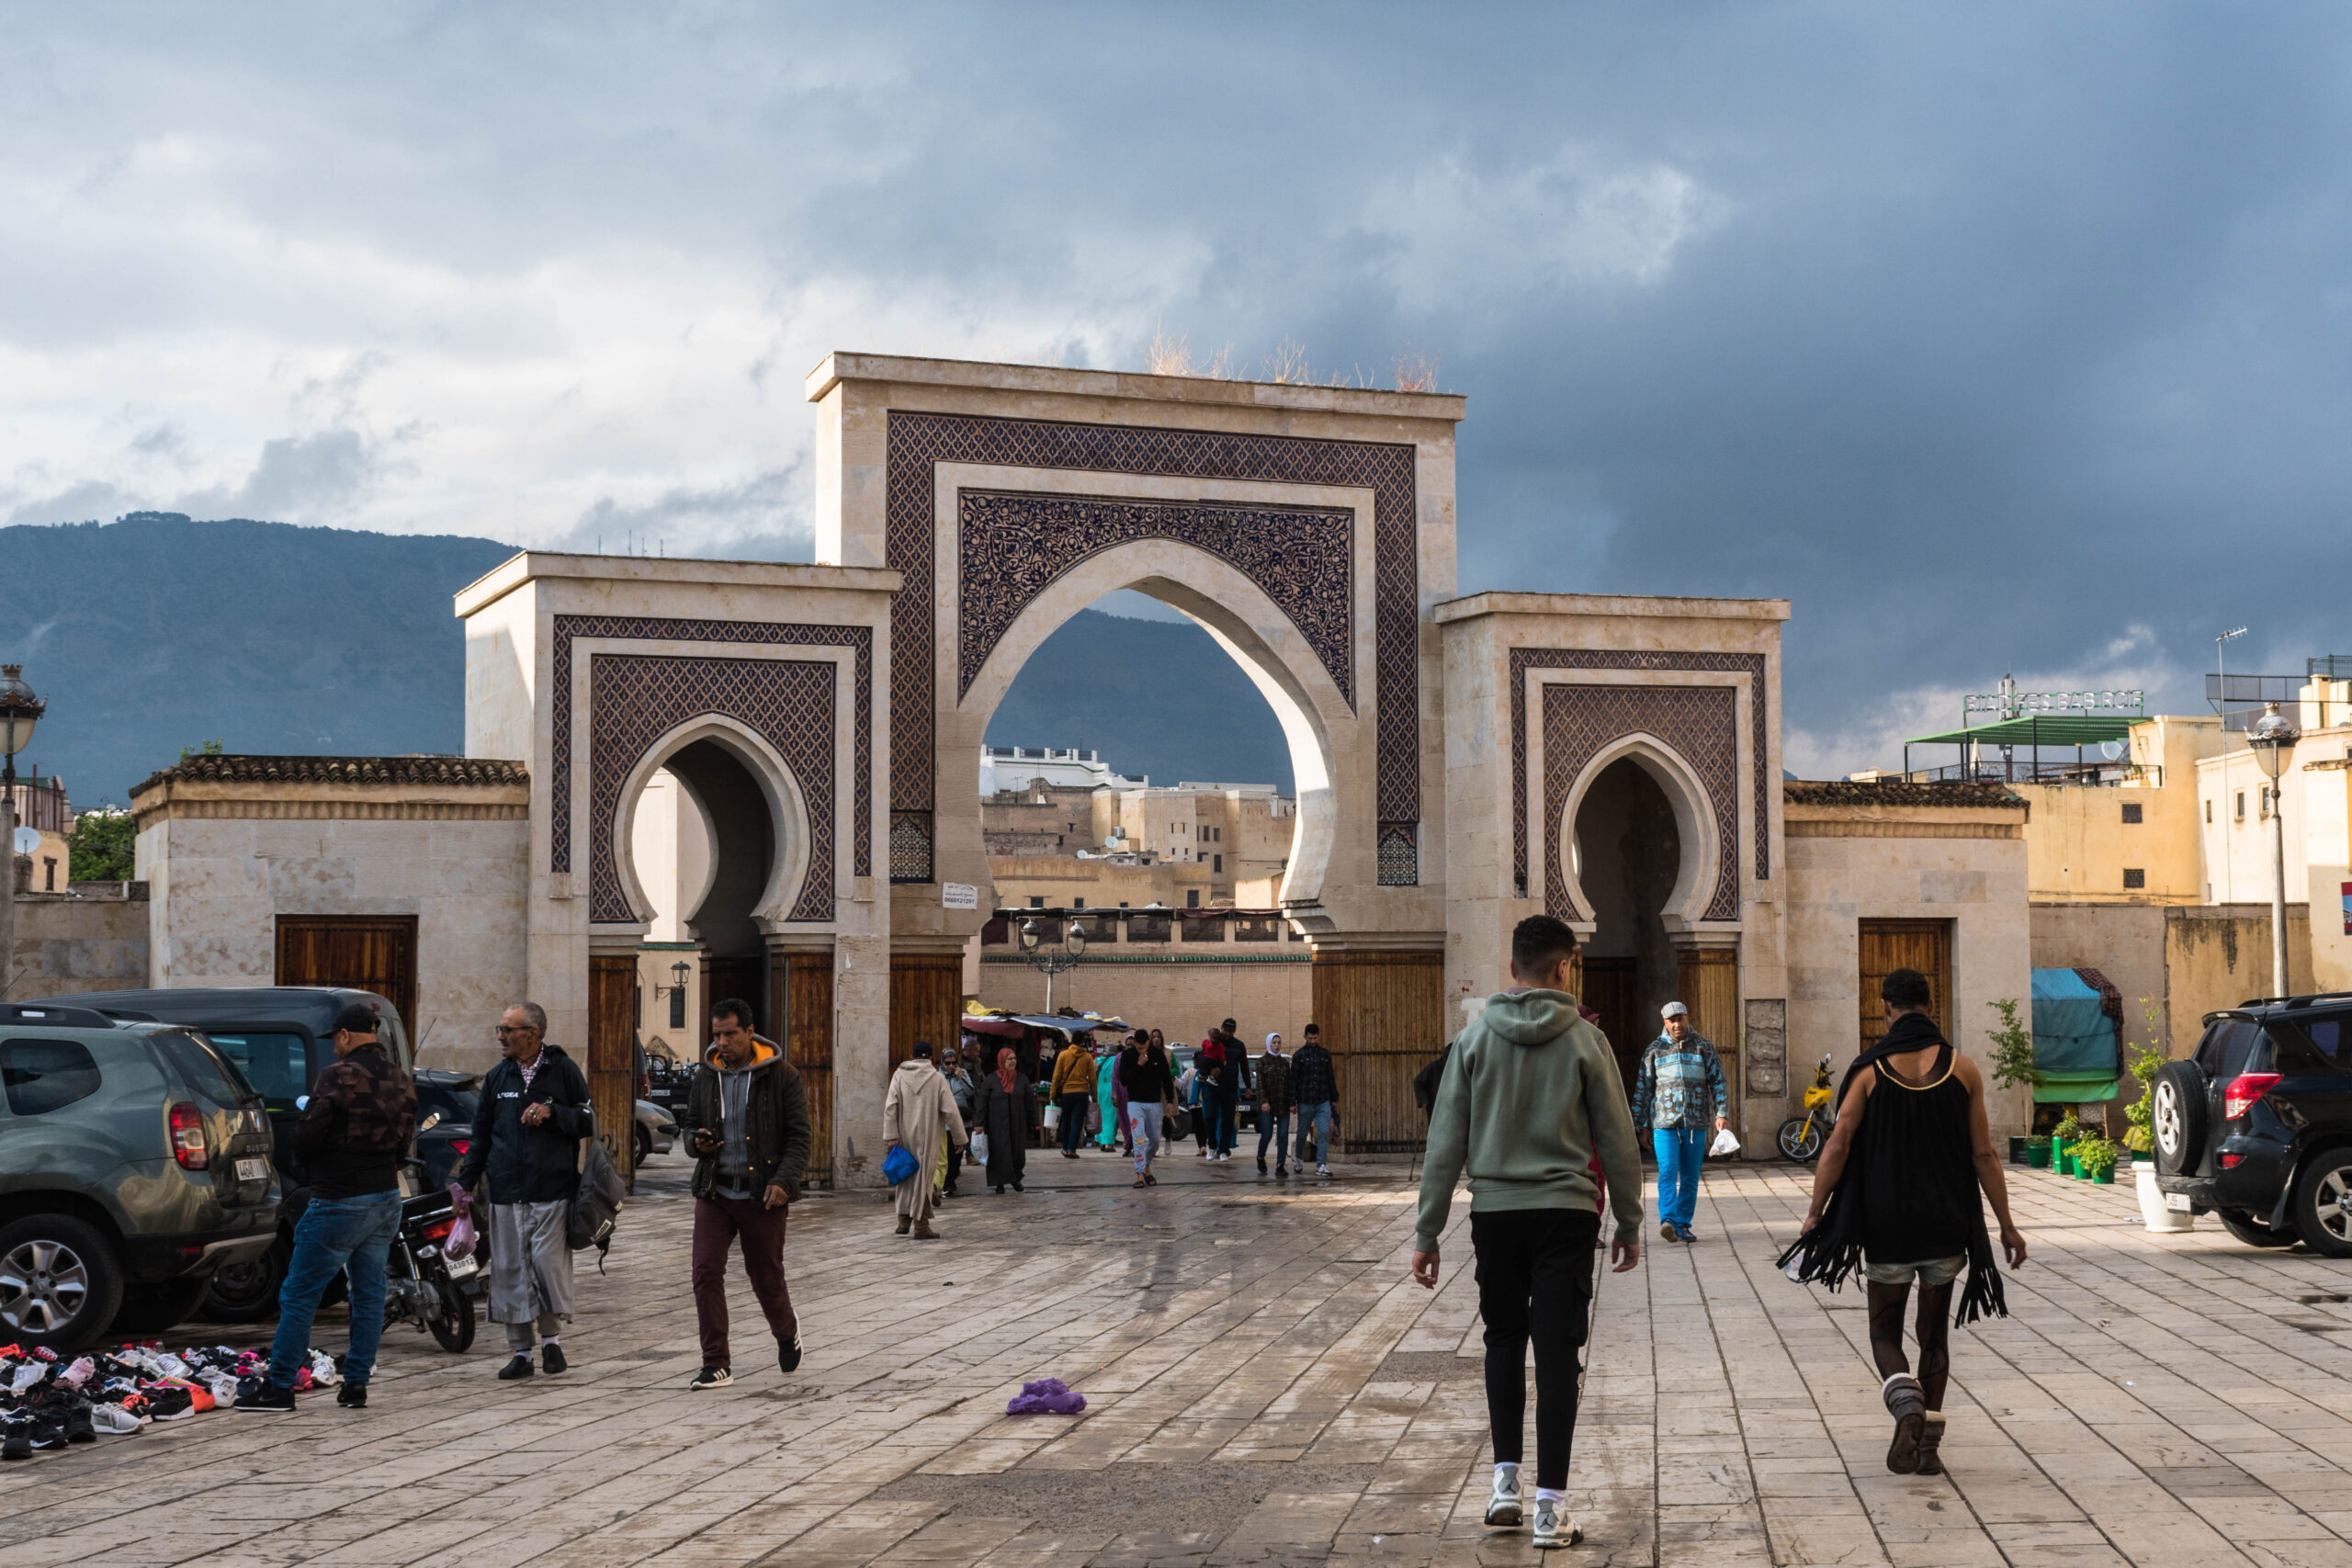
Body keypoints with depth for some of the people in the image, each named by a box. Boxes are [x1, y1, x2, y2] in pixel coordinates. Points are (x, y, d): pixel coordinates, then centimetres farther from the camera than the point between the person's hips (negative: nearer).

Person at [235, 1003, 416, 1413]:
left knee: (300, 1295, -1)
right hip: (386, 1200, 8)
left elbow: (305, 1137, -15)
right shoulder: (402, 1080, 8)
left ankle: (278, 1386, 2)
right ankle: (356, 1384, 13)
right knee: (369, 1293, 11)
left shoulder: (339, 1075, -15)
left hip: (339, 1204, -7)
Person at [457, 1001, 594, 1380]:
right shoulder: (497, 1077, 12)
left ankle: (551, 1337, 11)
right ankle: (521, 1351, 10)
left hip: (552, 1192, -3)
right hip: (506, 1193, 3)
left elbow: (588, 1121, 5)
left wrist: (552, 1113, -13)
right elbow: (481, 1134, 17)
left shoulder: (563, 1070, 3)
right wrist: (465, 1184, 11)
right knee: (510, 1272, 2)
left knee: (549, 1264, -9)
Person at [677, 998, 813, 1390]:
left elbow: (799, 1136, -5)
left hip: (762, 1196, -3)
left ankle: (787, 1333, 39)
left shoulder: (781, 1077, -4)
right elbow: (689, 1124, 20)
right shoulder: (705, 1078, 8)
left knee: (766, 1277, 6)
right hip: (714, 1192, 3)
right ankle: (716, 1365, -4)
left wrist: (784, 1181, -19)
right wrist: (696, 1141, -5)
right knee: (706, 1272, -10)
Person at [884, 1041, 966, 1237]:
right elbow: (950, 1111, -5)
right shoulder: (937, 1079, -3)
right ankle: (921, 1226, 3)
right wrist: (959, 1138, 3)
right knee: (923, 1178, 3)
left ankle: (904, 1220, 18)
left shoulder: (899, 1075, 2)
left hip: (905, 1136, 2)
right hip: (927, 1138, -2)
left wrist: (891, 1136, -9)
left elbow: (890, 1107, -7)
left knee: (905, 1177, 17)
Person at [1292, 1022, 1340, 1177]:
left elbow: (1330, 1077, 15)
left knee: (1324, 1134, -9)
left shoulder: (1325, 1054, 9)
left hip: (1323, 1102, 1)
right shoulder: (1299, 1055, 0)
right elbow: (1293, 1080, -1)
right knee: (1302, 1134, 10)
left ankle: (1321, 1166, -8)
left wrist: (1334, 1099, 14)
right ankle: (1299, 1159, 34)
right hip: (1305, 1102, -1)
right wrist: (1292, 1102, -6)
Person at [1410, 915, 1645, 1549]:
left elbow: (1446, 1143, 0)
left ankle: (1505, 1480, 14)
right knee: (1557, 1352, 1)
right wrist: (1629, 1225, 11)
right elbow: (1617, 1143, 0)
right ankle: (1550, 1504, 1)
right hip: (1565, 1212, -2)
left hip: (1495, 1212, 2)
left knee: (1504, 1340, 19)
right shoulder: (1585, 1040, -3)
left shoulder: (1474, 1038, 1)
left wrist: (1427, 1232, 4)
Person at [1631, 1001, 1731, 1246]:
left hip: (1696, 1124, 1)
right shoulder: (1655, 1049, 7)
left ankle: (1683, 1225, 11)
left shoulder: (1704, 1046, 7)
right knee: (1667, 1172, -16)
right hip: (1665, 1123, -1)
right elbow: (1643, 1088, 11)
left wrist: (1722, 1114, -5)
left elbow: (1718, 1082, 7)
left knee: (1690, 1177, 4)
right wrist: (1640, 1124, 9)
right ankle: (1668, 1220, -26)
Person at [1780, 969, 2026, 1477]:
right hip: (1946, 1225, 2)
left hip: (1887, 1225, -2)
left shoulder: (1869, 1070, -6)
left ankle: (1908, 1406, -17)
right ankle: (1929, 1444, 13)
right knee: (1934, 1334, 16)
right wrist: (2006, 1225, 6)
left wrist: (1815, 1213, -3)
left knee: (1885, 1331, 12)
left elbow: (1838, 1146, -10)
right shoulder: (1962, 1069, -2)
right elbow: (1983, 1154, 0)